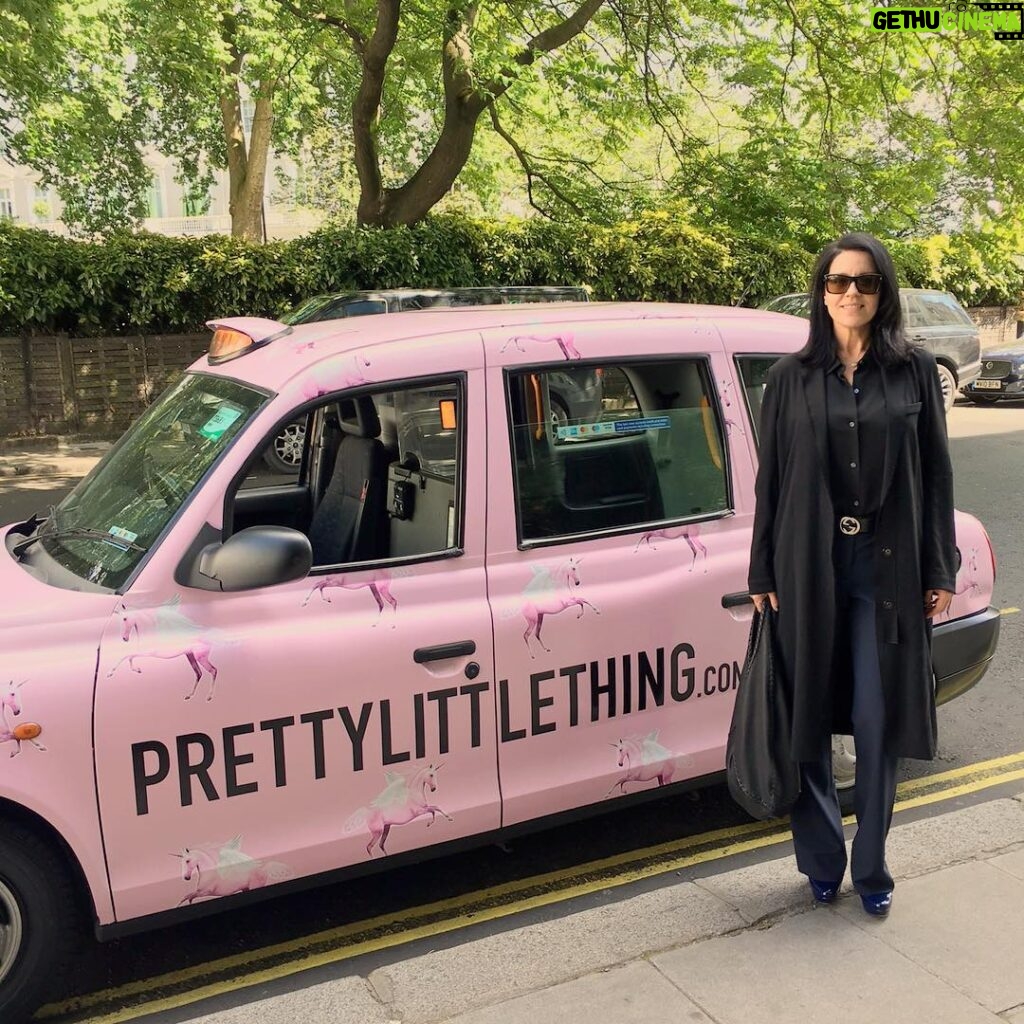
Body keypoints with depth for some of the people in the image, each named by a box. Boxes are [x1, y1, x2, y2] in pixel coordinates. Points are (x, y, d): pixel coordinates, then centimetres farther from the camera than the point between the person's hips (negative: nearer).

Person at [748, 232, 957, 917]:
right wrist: (763, 574, 2)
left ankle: (871, 869, 21)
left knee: (878, 721, 4)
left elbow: (937, 477, 5)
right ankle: (822, 861, 23)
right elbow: (770, 480, 5)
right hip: (810, 565, 1)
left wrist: (939, 572, 1)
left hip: (888, 567, 0)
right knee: (807, 720, 6)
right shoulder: (792, 378, 5)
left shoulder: (915, 372, 4)